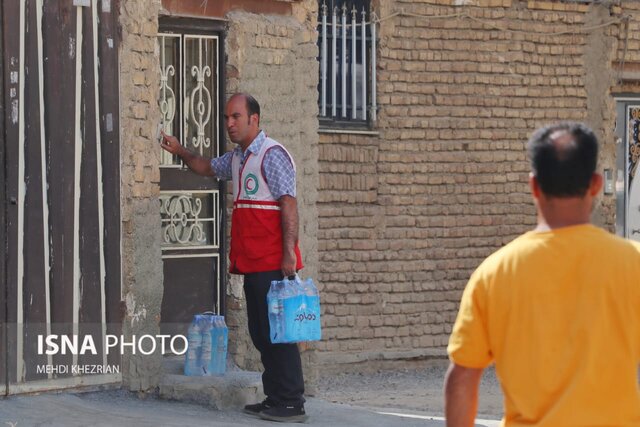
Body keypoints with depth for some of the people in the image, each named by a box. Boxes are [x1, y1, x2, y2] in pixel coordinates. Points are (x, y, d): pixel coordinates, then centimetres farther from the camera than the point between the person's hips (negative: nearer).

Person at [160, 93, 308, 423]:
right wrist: (181, 152, 24)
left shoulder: (271, 154, -11)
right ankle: (274, 399, 18)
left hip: (273, 263, -9)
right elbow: (208, 168, 39)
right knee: (261, 333, 12)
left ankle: (291, 404, -6)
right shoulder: (236, 158, 17)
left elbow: (288, 204, -17)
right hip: (252, 262, 9)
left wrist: (288, 252, -24)